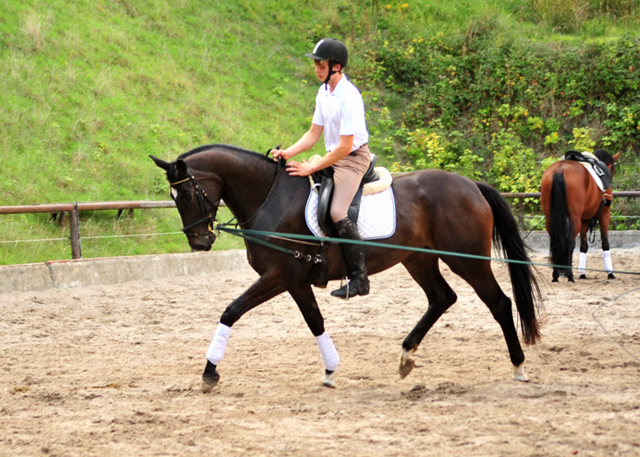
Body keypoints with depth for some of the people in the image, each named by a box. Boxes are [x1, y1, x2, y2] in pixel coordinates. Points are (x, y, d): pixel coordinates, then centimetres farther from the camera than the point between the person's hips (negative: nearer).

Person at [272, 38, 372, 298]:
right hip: (333, 157, 10)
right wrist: (289, 153, -3)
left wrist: (312, 168, -22)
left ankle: (359, 278, -20)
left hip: (354, 158, -10)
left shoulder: (349, 97, -22)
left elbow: (345, 146, -24)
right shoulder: (324, 91, 6)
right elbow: (314, 133, 12)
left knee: (337, 211, -23)